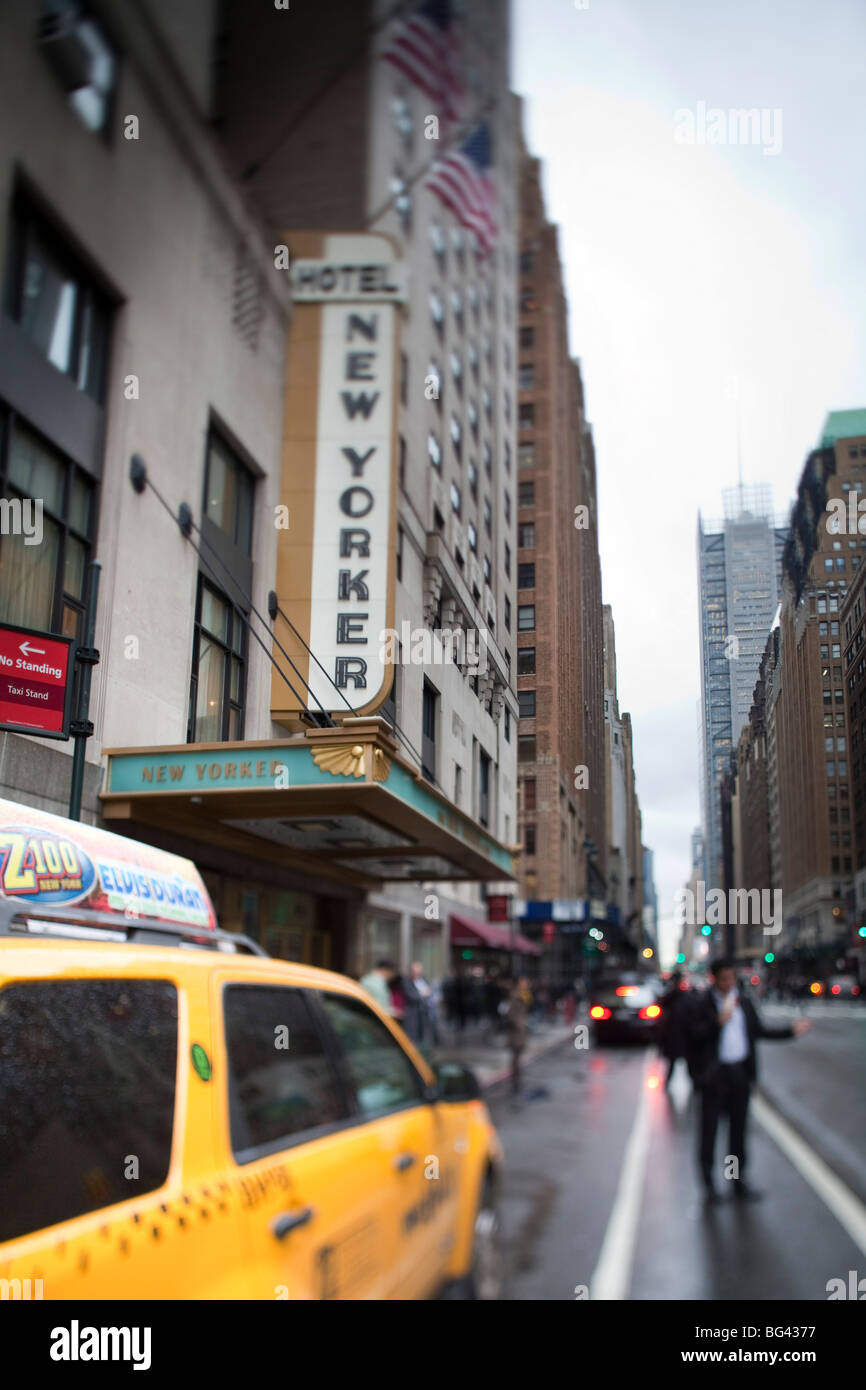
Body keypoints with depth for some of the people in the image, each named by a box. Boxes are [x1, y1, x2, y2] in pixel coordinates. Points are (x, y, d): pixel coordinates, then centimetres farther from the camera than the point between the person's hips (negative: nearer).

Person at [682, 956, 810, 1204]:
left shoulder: (744, 1003, 10)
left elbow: (759, 1031, 16)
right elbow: (693, 1035, -14)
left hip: (741, 1072, 5)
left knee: (738, 1128, 11)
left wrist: (791, 1030, 11)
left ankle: (739, 1181, 21)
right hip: (713, 1074, -5)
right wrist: (718, 1021, -25)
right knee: (709, 1127, 2)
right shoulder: (699, 1004, -7)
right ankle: (708, 1182, 13)